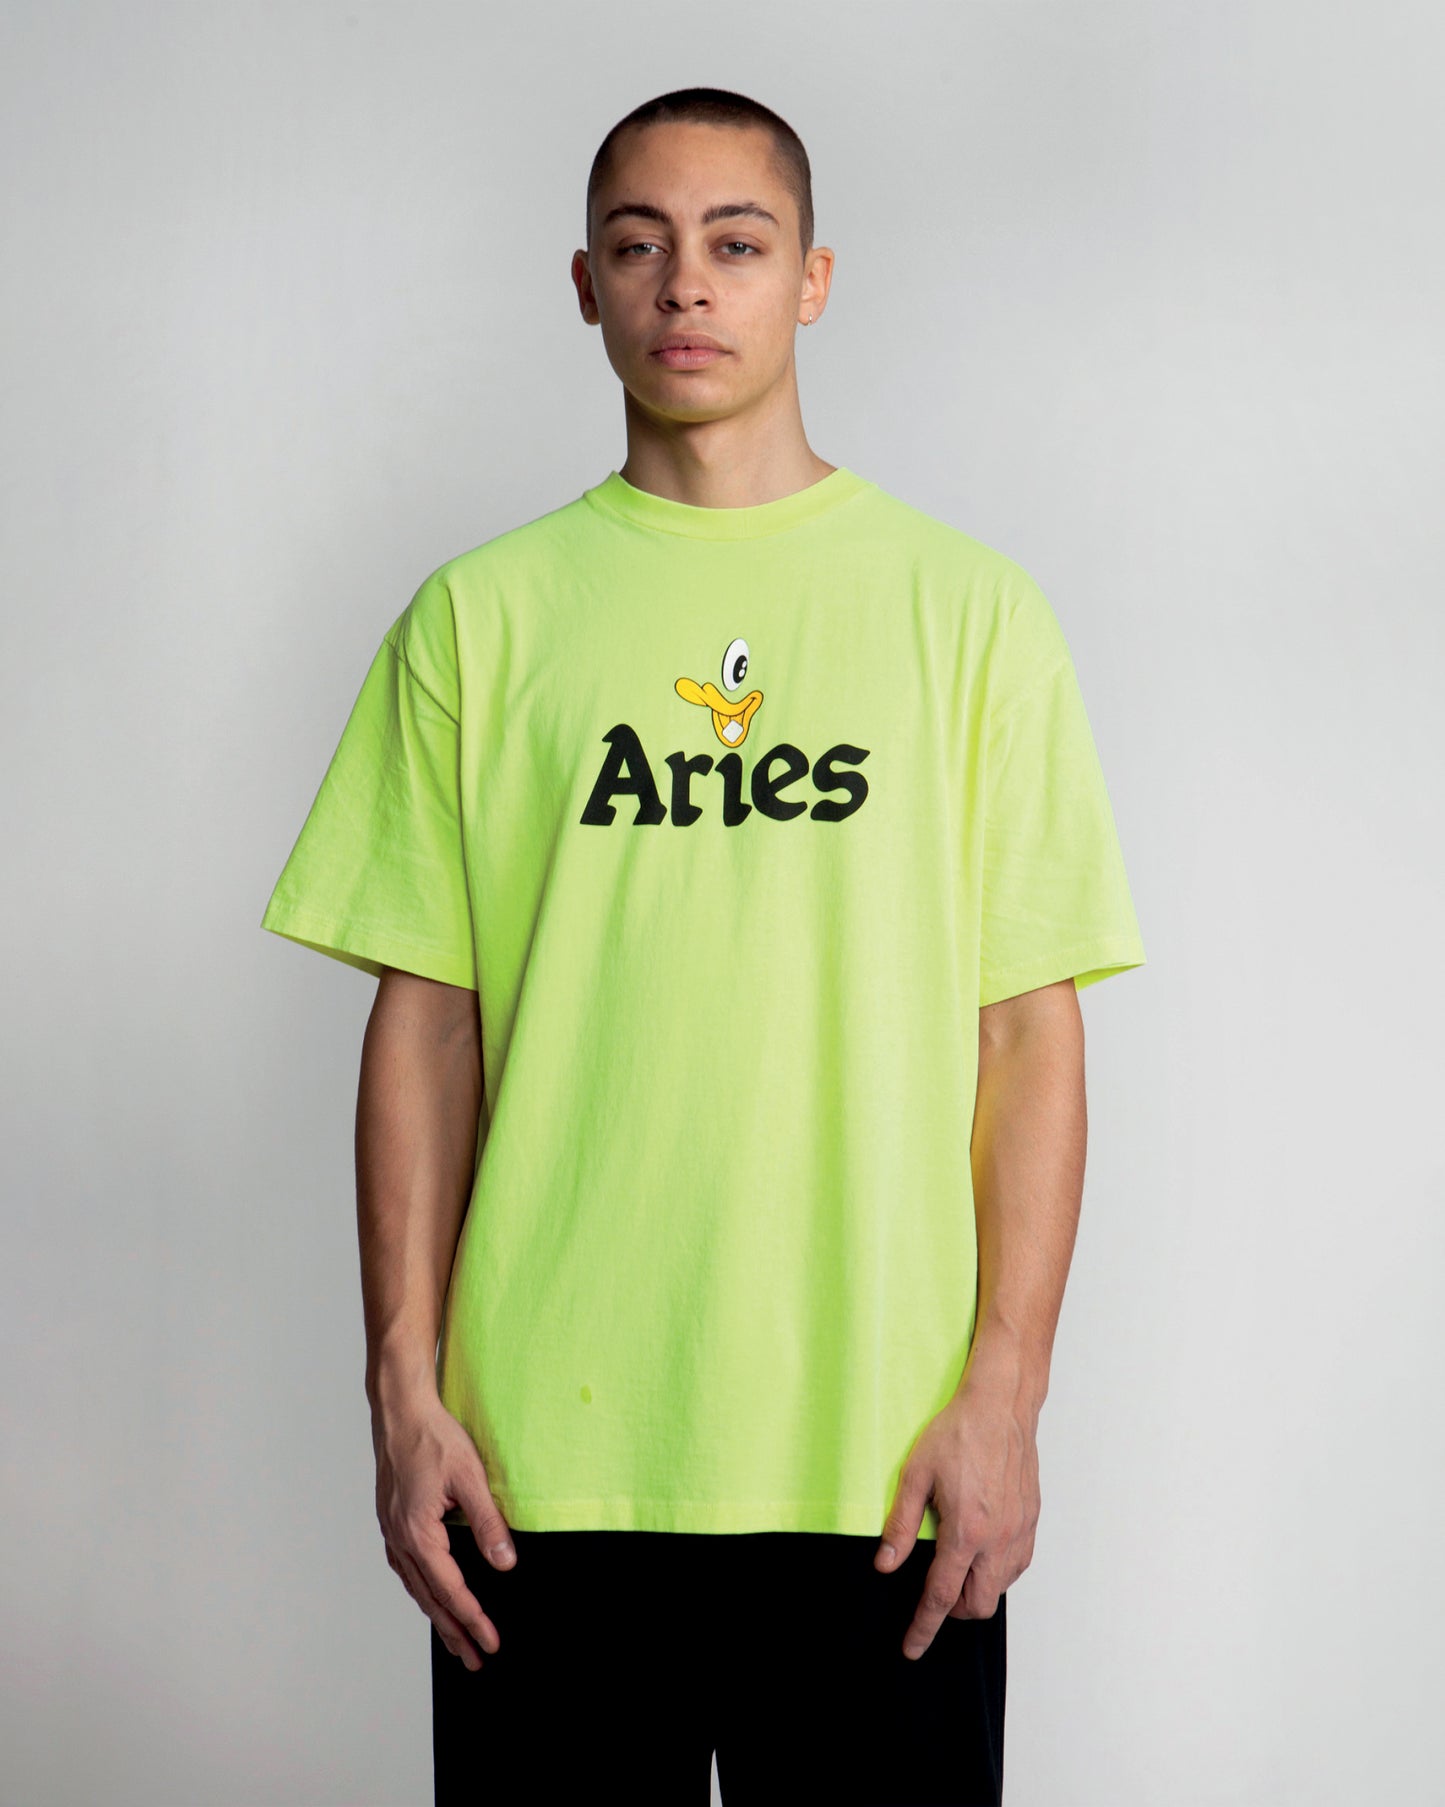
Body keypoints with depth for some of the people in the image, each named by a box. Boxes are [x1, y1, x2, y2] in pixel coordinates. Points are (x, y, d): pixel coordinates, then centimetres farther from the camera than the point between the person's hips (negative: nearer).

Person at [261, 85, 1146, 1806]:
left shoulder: (967, 608, 4)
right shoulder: (481, 617, 6)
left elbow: (1031, 1029, 1)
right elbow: (424, 1022, 5)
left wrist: (1005, 1392, -5)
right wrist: (404, 1387, -1)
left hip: (877, 1462, 0)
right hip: (546, 1455, 1)